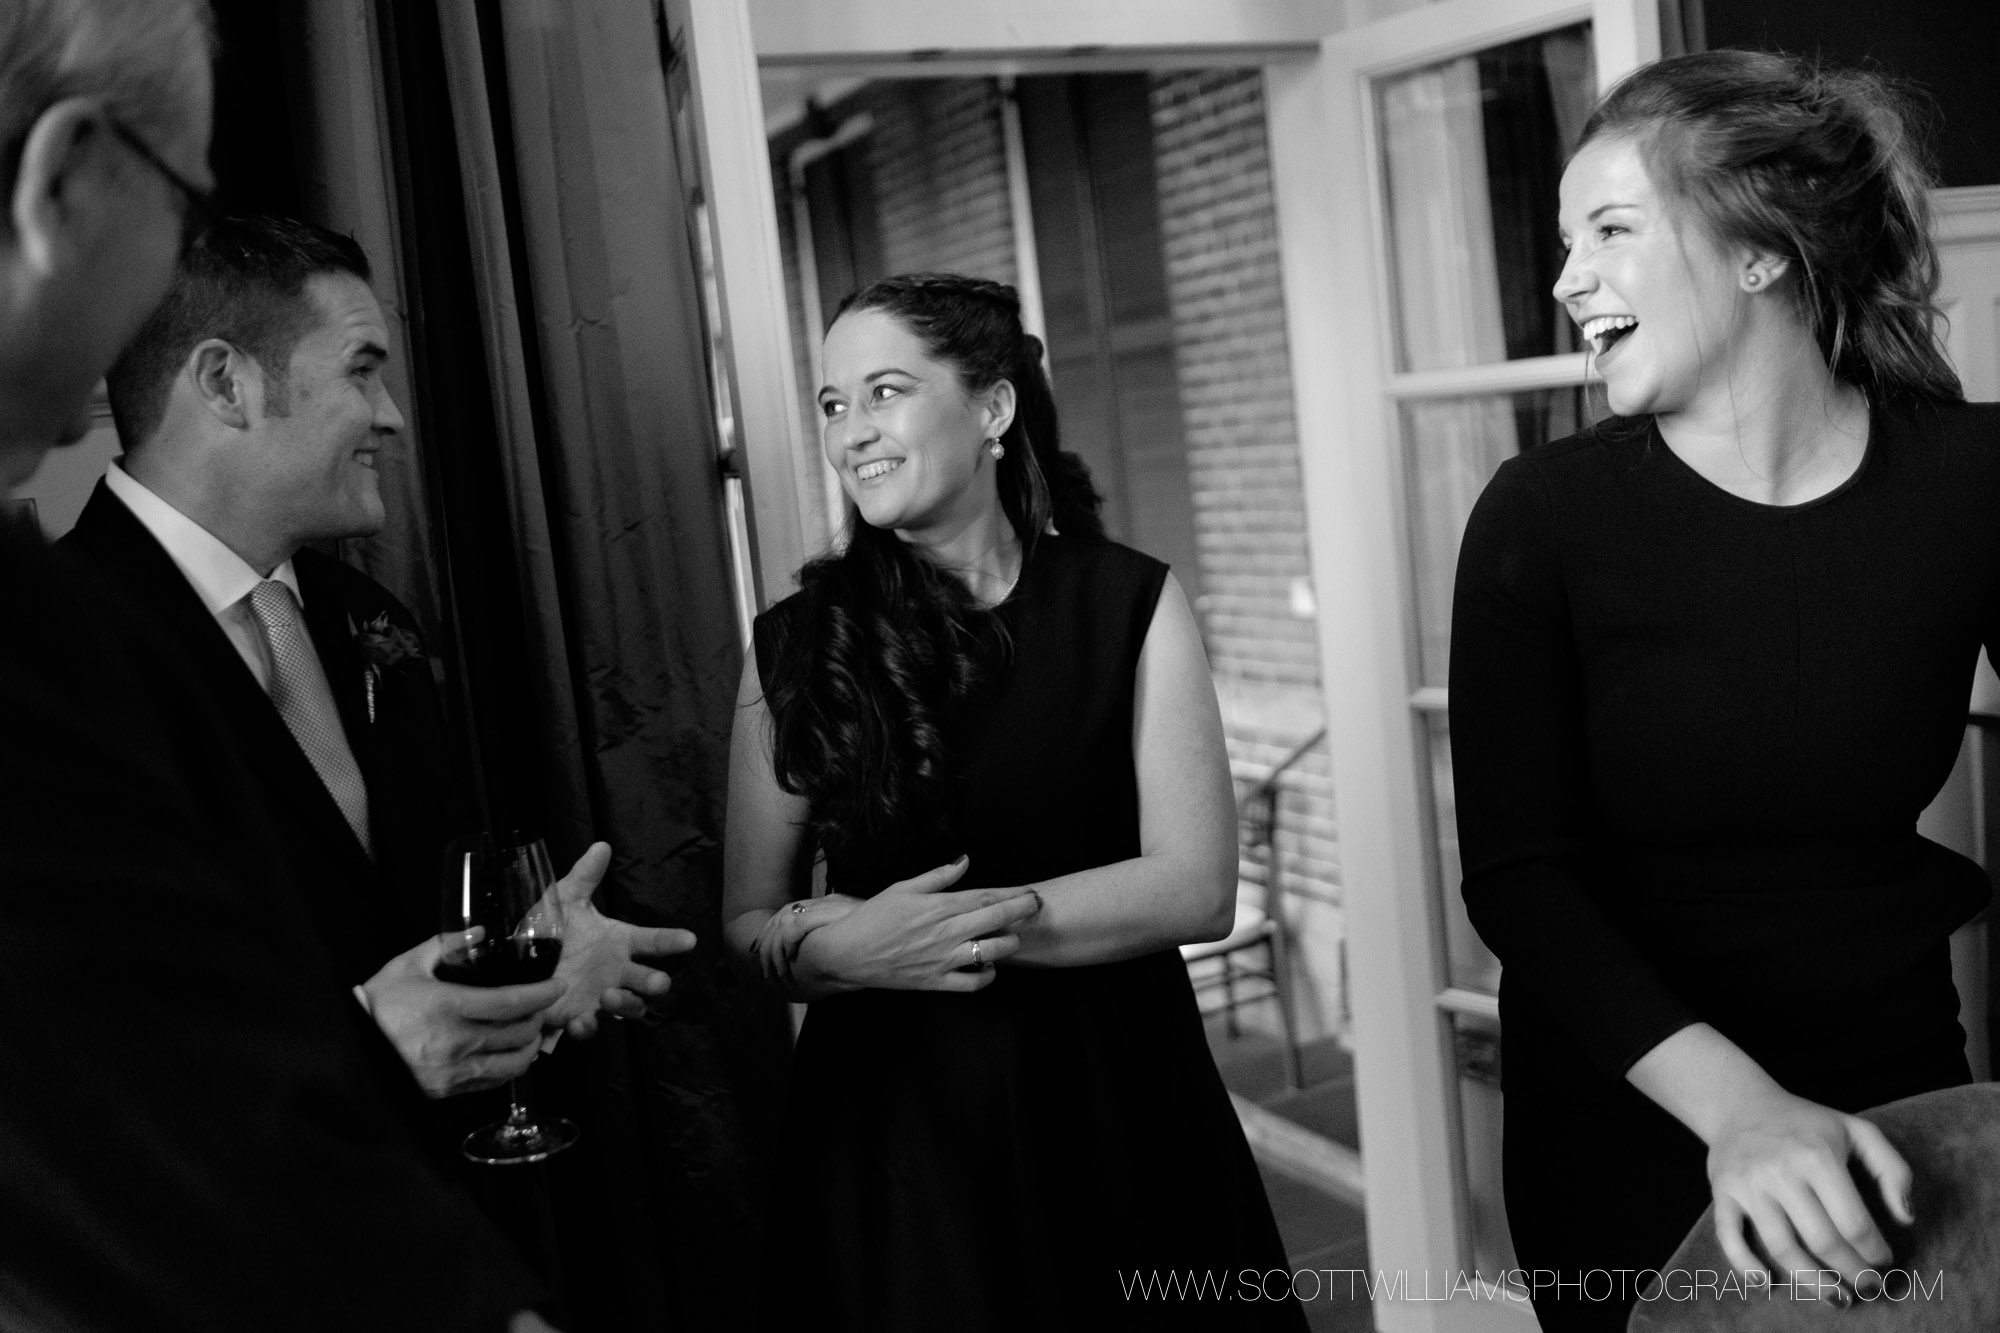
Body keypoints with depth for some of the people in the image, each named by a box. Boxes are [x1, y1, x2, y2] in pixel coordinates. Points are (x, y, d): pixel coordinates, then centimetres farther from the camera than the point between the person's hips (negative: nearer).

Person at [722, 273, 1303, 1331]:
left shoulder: (1127, 605, -3)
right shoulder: (796, 645, 0)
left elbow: (1196, 886, -11)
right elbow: (746, 924, 2)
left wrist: (935, 924, -17)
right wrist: (836, 946, -20)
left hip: (1113, 1113, 0)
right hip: (889, 1132, 1)